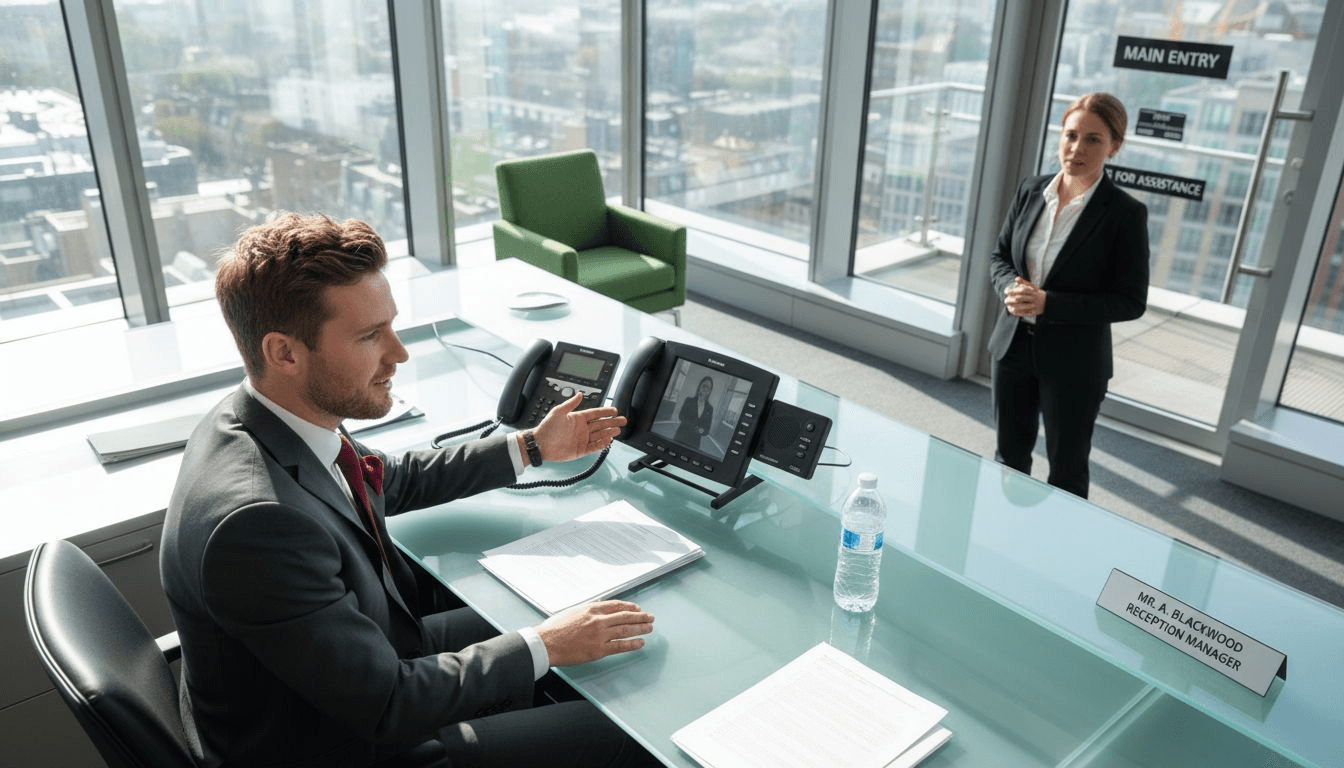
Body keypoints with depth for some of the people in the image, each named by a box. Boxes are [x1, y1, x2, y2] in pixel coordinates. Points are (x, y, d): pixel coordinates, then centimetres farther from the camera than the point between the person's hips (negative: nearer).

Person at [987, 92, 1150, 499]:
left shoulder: (1126, 214, -13)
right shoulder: (1031, 191, 1)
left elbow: (1131, 301, -13)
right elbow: (999, 256, 10)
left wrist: (1048, 303, -22)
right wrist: (1011, 287, -14)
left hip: (1074, 362, -4)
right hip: (1013, 346, 5)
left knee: (1067, 471, 12)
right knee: (1008, 458, 19)